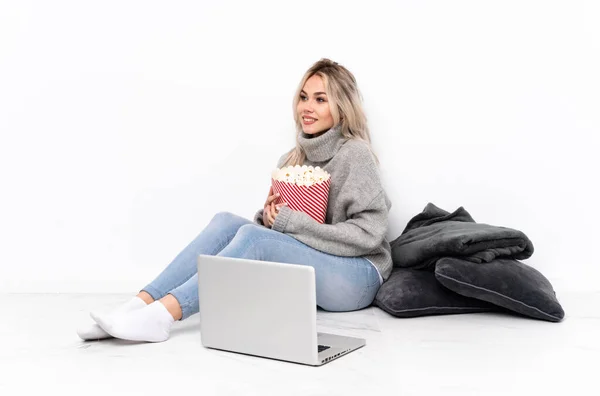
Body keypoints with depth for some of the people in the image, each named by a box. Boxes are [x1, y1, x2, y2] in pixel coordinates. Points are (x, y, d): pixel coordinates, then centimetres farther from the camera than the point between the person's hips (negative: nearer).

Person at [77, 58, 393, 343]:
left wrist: (291, 222, -19)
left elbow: (368, 234, -17)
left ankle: (161, 316, -37)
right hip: (305, 275, 6)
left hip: (356, 279, -6)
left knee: (253, 235, -29)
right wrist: (269, 216, -12)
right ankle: (138, 305, -27)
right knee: (226, 221, -16)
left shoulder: (354, 154, -8)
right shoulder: (292, 160, 12)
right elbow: (278, 224, 12)